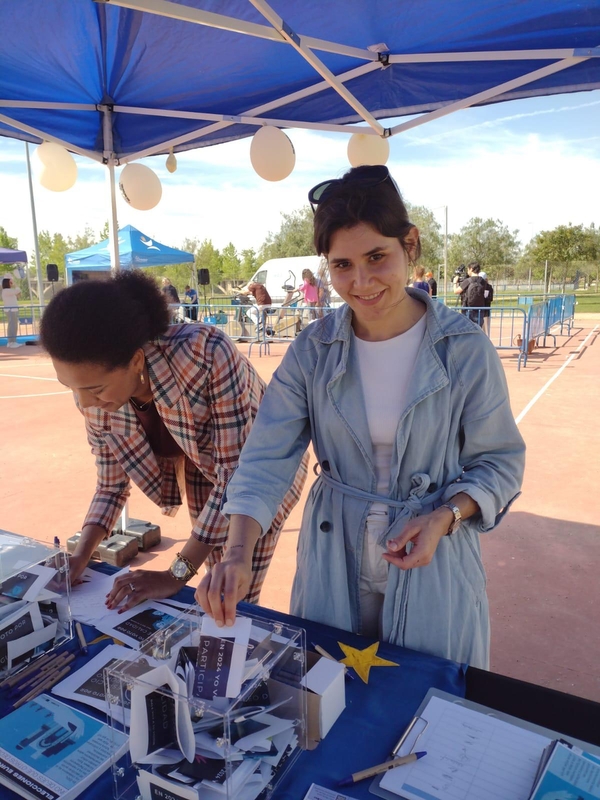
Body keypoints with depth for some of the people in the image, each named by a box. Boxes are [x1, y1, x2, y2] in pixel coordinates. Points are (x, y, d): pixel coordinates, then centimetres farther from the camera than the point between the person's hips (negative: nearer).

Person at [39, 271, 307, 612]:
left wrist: (177, 575, -30)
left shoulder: (207, 353, -39)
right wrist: (80, 556, -20)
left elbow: (239, 472, -33)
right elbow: (112, 484, -5)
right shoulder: (94, 390, -20)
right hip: (203, 474, 4)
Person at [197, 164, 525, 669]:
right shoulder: (313, 350, -8)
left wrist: (444, 518, -21)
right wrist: (238, 553, -26)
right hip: (334, 565, 2)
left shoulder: (466, 349, -13)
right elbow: (268, 457, -13)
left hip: (434, 563, -1)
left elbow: (499, 460, -4)